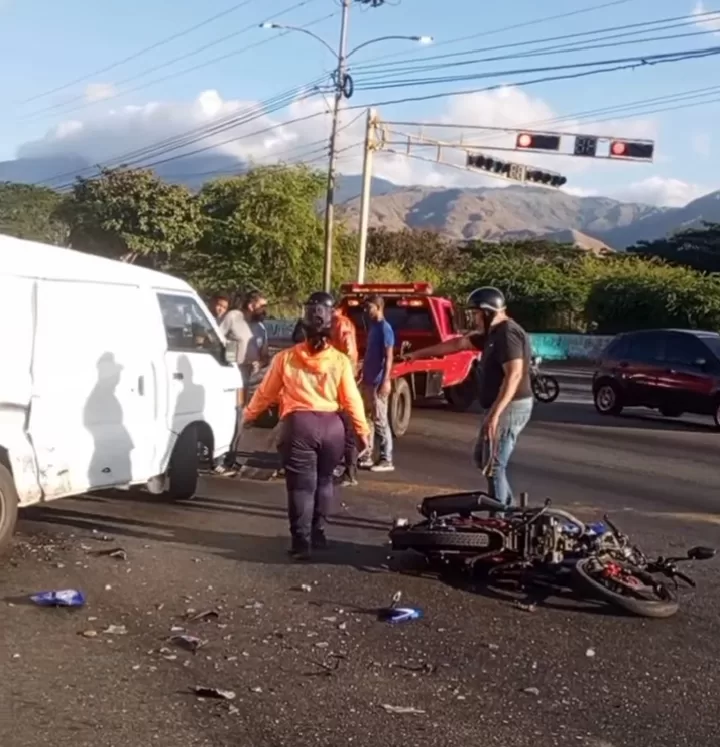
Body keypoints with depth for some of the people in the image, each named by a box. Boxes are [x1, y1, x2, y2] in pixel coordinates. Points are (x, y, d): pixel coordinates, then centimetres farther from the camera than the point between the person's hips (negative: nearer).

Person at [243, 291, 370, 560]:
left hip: (299, 424, -2)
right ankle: (317, 533, 25)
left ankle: (302, 540, -1)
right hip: (332, 425, 2)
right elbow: (352, 400, 2)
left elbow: (265, 393, 11)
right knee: (324, 481, 18)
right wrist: (363, 430, 11)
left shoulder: (285, 357, 2)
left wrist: (248, 415, 26)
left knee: (301, 485, 3)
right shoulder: (340, 360, 2)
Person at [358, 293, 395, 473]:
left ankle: (386, 460, -1)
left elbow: (389, 357, -17)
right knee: (368, 419, 11)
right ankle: (366, 457, 17)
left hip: (378, 382, -9)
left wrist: (386, 381, -23)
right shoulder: (372, 326, 13)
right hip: (368, 381, 9)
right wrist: (362, 374, 20)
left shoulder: (385, 328, -13)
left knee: (380, 421, -6)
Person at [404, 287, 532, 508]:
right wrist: (418, 354, 28)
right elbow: (457, 344, 23)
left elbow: (514, 375, -26)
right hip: (501, 407, 11)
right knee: (482, 458, 19)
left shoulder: (508, 333, -17)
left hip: (509, 408, -11)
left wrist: (494, 413, -30)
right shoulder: (493, 333, 15)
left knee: (493, 466, -7)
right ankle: (507, 506, 24)